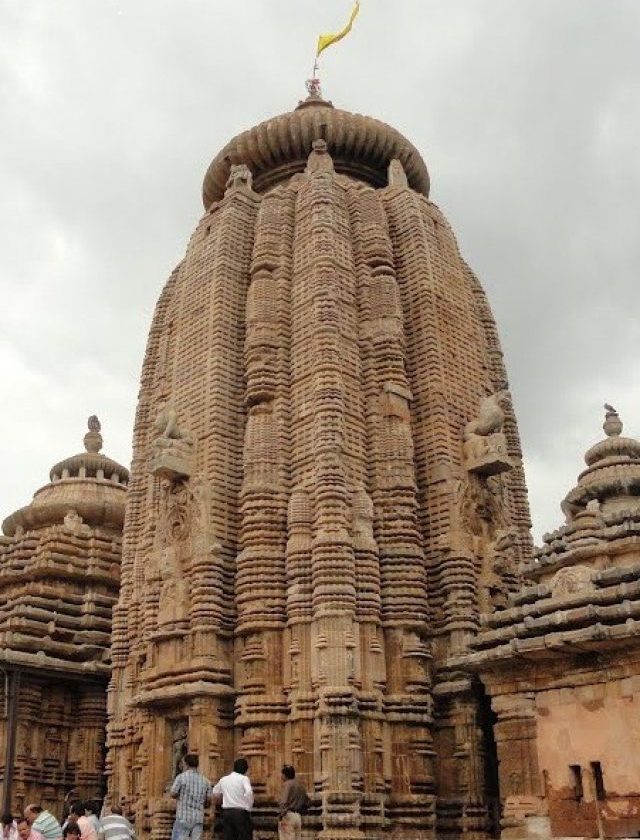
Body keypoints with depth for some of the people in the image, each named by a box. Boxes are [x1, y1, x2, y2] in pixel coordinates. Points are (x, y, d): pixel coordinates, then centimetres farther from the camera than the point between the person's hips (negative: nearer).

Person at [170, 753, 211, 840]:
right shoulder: (205, 780, 5)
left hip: (183, 817, -4)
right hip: (198, 819, 4)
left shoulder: (181, 777, -7)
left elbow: (173, 794, -2)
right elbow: (208, 800, 8)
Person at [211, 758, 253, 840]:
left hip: (226, 812, 5)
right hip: (241, 812, -5)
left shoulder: (223, 779, 12)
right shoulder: (243, 778, -6)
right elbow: (249, 792, -23)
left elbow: (215, 793, 27)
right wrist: (249, 806, -9)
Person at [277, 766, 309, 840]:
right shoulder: (300, 784, 16)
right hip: (298, 816, 8)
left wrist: (281, 814, -14)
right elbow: (306, 801, 22)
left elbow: (284, 801, -19)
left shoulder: (287, 784, -8)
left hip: (288, 816, -8)